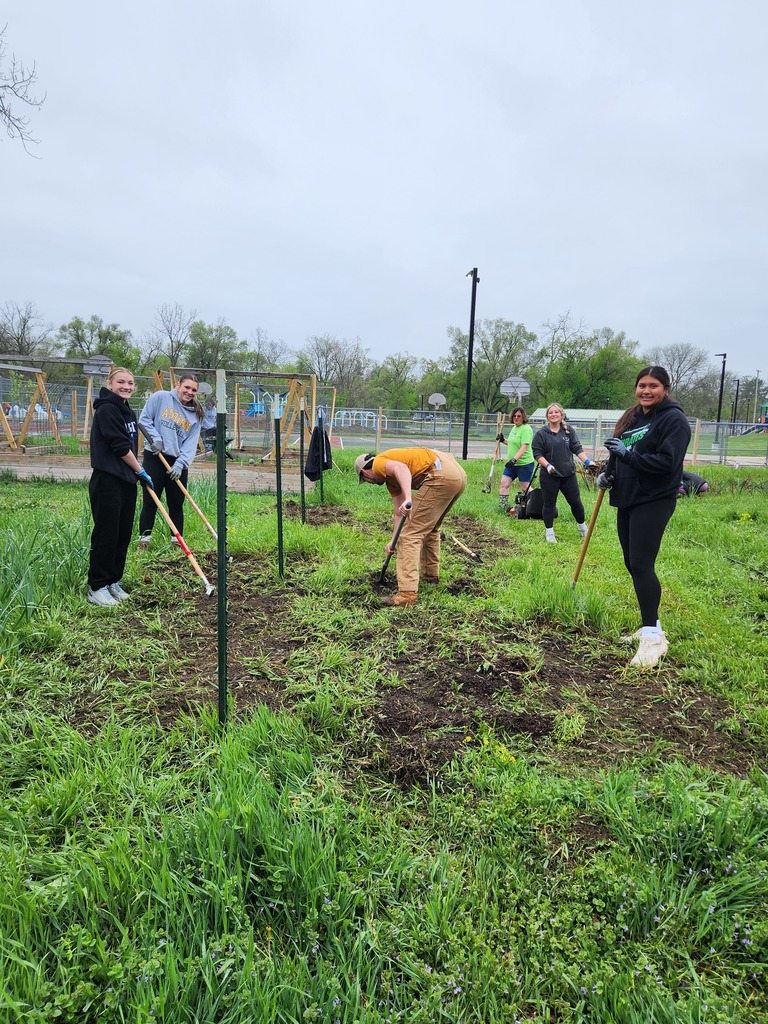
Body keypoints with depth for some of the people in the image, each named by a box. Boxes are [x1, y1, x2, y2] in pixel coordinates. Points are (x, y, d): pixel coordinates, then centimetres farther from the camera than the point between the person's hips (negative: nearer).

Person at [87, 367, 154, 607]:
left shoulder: (129, 412, 15)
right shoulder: (106, 409, -12)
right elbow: (120, 446, -15)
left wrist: (136, 473, 14)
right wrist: (140, 471, -6)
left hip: (127, 481, 9)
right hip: (107, 481, -8)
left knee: (124, 533, 11)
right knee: (106, 534, -2)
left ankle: (113, 582, 23)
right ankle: (97, 587, 9)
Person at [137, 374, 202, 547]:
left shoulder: (196, 415, 8)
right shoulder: (160, 398, 0)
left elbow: (191, 443, 0)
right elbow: (144, 419, 0)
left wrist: (180, 464, -12)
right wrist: (155, 437, -14)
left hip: (178, 463, 3)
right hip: (155, 457, -3)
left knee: (176, 503, 10)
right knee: (150, 501, 2)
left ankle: (177, 539, 20)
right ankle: (144, 538, 14)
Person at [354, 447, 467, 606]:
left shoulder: (378, 463, 4)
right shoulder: (390, 478, 30)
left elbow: (401, 468, -20)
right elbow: (399, 513, 33)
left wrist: (408, 498, -30)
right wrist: (393, 541, 37)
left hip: (440, 475, -10)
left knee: (411, 534, -6)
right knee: (431, 527, 30)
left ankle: (407, 593, -8)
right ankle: (431, 574, 44)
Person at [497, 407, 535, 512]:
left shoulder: (526, 429, -15)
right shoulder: (514, 427, 13)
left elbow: (524, 447, -24)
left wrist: (514, 459, -33)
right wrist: (503, 441, 14)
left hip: (524, 463, -9)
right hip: (511, 464, 9)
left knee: (525, 488, 1)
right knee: (504, 484, 1)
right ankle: (504, 508, 5)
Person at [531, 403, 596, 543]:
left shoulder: (569, 430, 6)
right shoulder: (541, 433, -3)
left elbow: (577, 448, 4)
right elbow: (537, 453, -5)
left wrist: (587, 461, -9)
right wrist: (547, 465, -20)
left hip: (568, 474, 3)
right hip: (549, 475, -3)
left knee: (576, 502, 9)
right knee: (549, 504, 6)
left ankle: (582, 526, 31)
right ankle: (549, 532, 19)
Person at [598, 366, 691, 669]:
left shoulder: (674, 420, -9)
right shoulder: (632, 417, 15)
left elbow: (667, 462, -20)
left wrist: (628, 453, -24)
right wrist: (608, 473, 5)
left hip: (653, 503, -8)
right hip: (627, 500, 9)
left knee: (642, 565, -14)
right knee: (632, 564, 11)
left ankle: (653, 637, -5)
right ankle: (650, 628, 24)